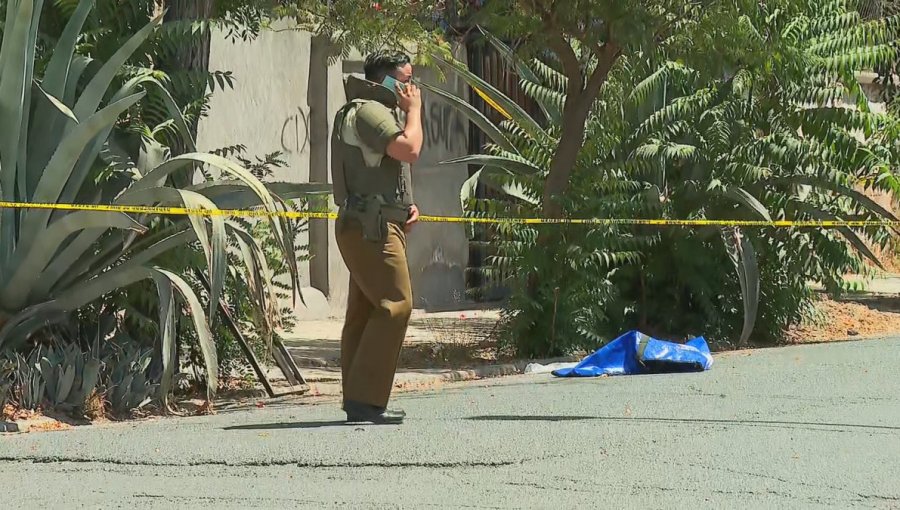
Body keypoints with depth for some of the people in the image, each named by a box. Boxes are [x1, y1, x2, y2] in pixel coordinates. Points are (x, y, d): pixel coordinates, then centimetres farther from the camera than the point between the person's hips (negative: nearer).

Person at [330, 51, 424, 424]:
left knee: (365, 311, 10)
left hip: (372, 225, 11)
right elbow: (409, 149, -25)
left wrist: (407, 205, 15)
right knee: (395, 304, -15)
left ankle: (358, 400, 11)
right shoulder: (368, 111, -12)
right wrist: (414, 109, -9)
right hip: (371, 226, -11)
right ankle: (365, 399, -18)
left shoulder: (379, 112, 23)